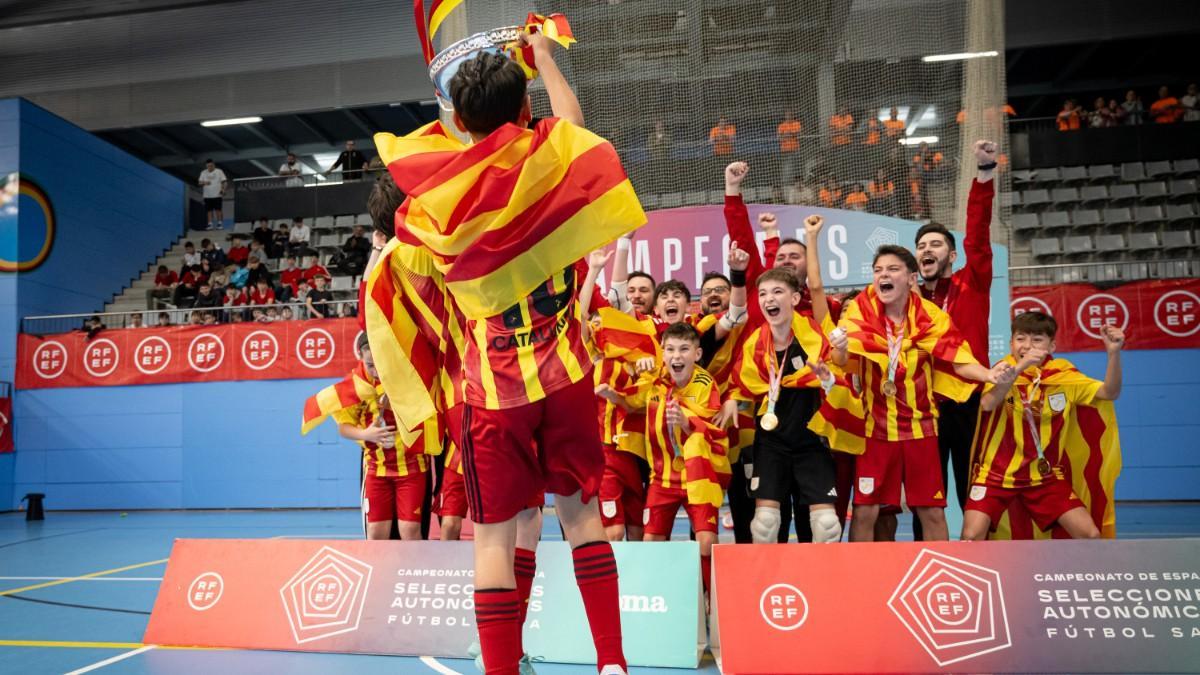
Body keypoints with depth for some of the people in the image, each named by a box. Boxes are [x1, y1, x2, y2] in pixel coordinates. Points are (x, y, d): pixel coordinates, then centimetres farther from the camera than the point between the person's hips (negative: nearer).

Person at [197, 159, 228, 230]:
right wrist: (204, 183, -15)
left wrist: (223, 190, -18)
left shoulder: (219, 171, 1)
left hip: (217, 195, -3)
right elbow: (200, 183, 8)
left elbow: (224, 182, -2)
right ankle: (210, 224, 5)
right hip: (207, 195, 3)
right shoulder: (203, 173, 10)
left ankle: (220, 223, 2)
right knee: (209, 210, 2)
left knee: (218, 209, -4)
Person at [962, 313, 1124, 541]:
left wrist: (1114, 353, -23)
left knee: (1090, 534, -5)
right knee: (972, 536, -19)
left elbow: (1109, 393, -8)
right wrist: (1018, 368, -43)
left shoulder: (1063, 374, -2)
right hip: (997, 473, -3)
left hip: (1044, 474, 3)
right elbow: (987, 404, -31)